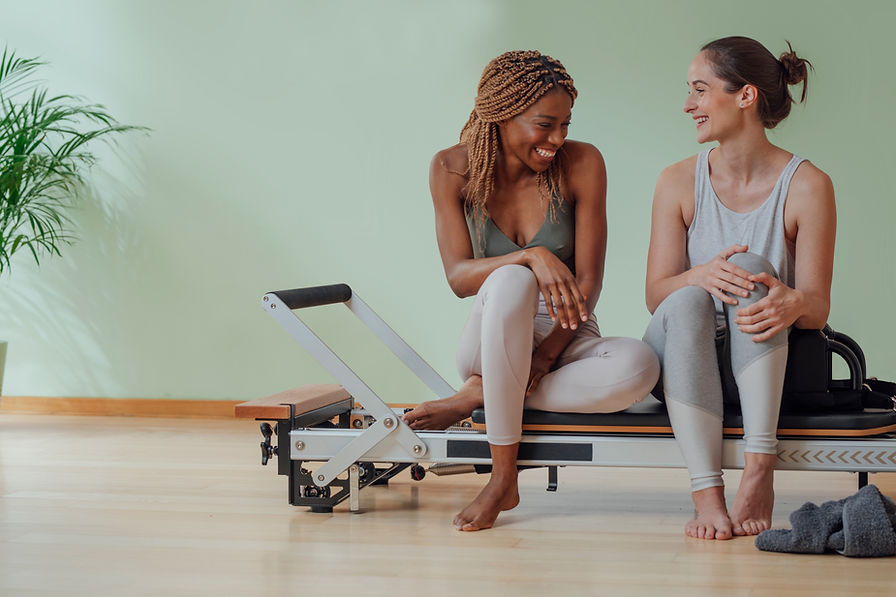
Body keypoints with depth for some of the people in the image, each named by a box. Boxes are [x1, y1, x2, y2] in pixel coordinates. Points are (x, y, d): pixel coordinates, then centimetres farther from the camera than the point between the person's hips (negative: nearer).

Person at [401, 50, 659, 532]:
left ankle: (478, 397, -17)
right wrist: (532, 257, -33)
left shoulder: (582, 164, -7)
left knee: (638, 366, -34)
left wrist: (548, 353, -22)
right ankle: (503, 477, -28)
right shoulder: (453, 168, -5)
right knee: (512, 281, -37)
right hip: (490, 345, 0)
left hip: (567, 343, 1)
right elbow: (458, 276, -14)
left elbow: (589, 281, -8)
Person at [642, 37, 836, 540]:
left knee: (751, 266, -29)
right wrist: (698, 277, -28)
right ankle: (707, 492, -39)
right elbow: (656, 295, -4)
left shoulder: (807, 186, -6)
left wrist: (793, 303, -33)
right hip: (681, 365, 2)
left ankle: (760, 469, -37)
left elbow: (818, 309, -7)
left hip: (765, 367, -1)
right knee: (688, 301, -31)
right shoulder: (679, 182, 1)